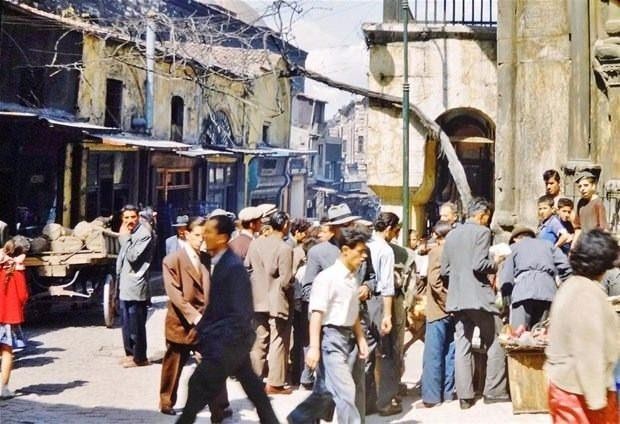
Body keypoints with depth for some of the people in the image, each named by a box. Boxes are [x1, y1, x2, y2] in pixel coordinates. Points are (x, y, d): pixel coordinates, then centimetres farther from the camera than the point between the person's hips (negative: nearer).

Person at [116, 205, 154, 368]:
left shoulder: (144, 234, -12)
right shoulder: (128, 234, 15)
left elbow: (133, 256, -21)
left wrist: (125, 237, -16)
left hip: (136, 286, -9)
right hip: (125, 285, 9)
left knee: (136, 324, -3)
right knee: (127, 323, 16)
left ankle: (139, 357, 4)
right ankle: (130, 353, 26)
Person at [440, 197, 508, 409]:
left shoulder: (451, 235, 13)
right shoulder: (482, 231, -6)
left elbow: (444, 271, 12)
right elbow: (479, 265, -17)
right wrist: (496, 264, 1)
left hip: (456, 299, 6)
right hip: (479, 296, -6)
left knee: (462, 347, 5)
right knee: (495, 343, 7)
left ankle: (465, 396, 4)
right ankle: (494, 391, 9)